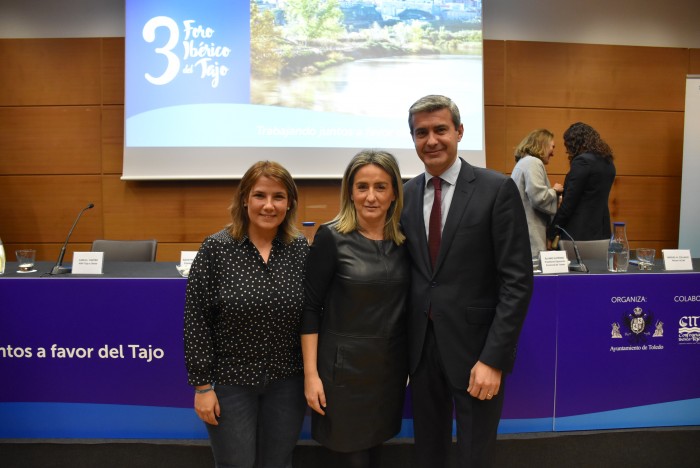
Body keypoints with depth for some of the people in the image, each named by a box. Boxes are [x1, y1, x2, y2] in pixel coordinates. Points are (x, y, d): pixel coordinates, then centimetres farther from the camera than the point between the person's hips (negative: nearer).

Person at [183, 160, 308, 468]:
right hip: (230, 380, -2)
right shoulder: (216, 248, -11)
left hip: (287, 381, 3)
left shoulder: (301, 250, -3)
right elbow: (196, 320, -9)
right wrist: (202, 384, -9)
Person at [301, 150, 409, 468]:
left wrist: (411, 362, 4)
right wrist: (311, 374, -12)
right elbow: (310, 307, -10)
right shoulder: (332, 237, -12)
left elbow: (403, 304, 8)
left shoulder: (404, 239, 1)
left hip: (391, 365, 4)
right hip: (344, 367, -4)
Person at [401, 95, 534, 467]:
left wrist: (493, 358, -15)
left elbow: (517, 281, -12)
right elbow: (408, 270, 9)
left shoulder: (497, 189, -10)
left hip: (474, 346, -4)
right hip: (421, 345, 4)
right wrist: (403, 344, 3)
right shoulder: (406, 194, 5)